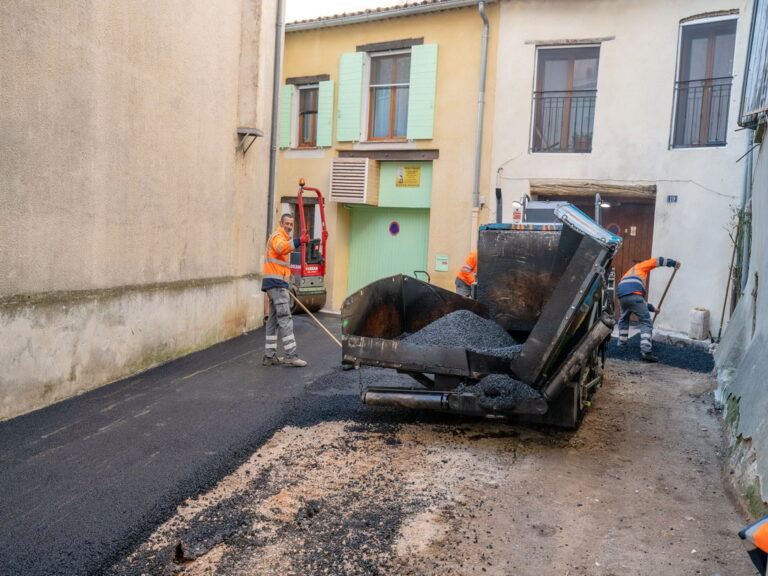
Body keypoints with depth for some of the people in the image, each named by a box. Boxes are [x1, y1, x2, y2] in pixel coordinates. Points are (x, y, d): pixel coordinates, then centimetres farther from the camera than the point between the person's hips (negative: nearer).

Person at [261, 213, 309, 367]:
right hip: (276, 283, -10)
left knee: (274, 319, 11)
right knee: (285, 318, -12)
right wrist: (298, 241, -48)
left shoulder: (283, 237, 26)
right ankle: (290, 355, -14)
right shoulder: (277, 236, -6)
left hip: (276, 284, 10)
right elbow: (281, 248, -31)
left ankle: (269, 356, 15)